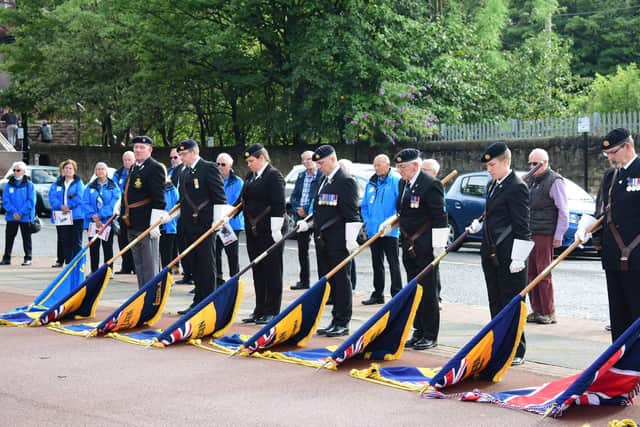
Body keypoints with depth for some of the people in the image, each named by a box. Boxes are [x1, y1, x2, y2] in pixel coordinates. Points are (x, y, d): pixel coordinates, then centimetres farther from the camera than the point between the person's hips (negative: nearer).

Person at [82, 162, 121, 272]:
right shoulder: (90, 187, 9)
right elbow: (85, 203, 0)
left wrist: (100, 215, -17)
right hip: (92, 222, 2)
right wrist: (93, 217, -15)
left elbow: (114, 203, -9)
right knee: (94, 248, 5)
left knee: (108, 247, 4)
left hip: (108, 221, -2)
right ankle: (94, 272, 11)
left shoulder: (113, 187, 2)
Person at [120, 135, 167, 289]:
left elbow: (158, 199, -17)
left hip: (146, 223, -9)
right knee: (139, 265, 15)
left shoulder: (155, 168, -12)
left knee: (150, 265, -4)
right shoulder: (133, 168, 17)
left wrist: (155, 223, -21)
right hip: (133, 224, 9)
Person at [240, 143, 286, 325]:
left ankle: (271, 311, 4)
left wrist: (276, 230, -19)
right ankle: (260, 310, 19)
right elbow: (244, 201, 22)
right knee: (257, 271, 12)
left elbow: (278, 205, -16)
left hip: (268, 231, -9)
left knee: (272, 271, -1)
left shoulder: (274, 176, -11)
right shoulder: (249, 177, 16)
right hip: (253, 231, 9)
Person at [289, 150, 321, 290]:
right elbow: (293, 196, 13)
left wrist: (307, 210, -16)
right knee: (302, 250, 12)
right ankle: (304, 281, 21)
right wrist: (298, 208, -5)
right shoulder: (301, 176, 14)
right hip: (301, 217, 7)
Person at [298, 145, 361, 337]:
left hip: (338, 242, -9)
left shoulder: (346, 181, -12)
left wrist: (351, 240, -20)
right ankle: (335, 321, 19)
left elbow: (351, 214, -16)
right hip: (323, 240, 9)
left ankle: (342, 323, 5)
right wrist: (307, 223, 14)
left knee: (340, 280, -2)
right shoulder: (324, 180, 16)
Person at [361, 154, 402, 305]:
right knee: (377, 263, 13)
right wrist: (367, 221, 8)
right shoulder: (371, 183, 13)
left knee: (393, 263, -3)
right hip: (373, 230, 7)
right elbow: (365, 205, 20)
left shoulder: (396, 181, -8)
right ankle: (378, 294, 20)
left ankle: (397, 294, 1)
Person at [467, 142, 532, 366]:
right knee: (496, 303, 14)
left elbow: (522, 227, -17)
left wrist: (518, 258, -19)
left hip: (508, 257, -9)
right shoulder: (492, 185, 14)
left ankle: (516, 351, 6)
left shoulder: (517, 187, -14)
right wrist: (478, 224, 10)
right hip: (491, 254, 9)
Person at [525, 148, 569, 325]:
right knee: (531, 273, 7)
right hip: (529, 234, 7)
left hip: (545, 235, -7)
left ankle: (548, 313, 1)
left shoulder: (555, 181, -7)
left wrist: (558, 236, -11)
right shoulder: (530, 181, 16)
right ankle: (536, 310, 14)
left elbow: (563, 211, -9)